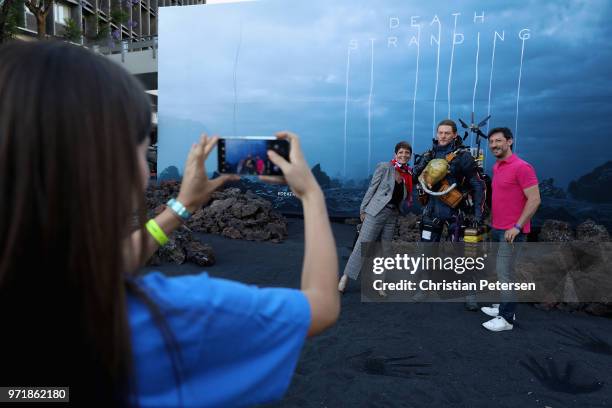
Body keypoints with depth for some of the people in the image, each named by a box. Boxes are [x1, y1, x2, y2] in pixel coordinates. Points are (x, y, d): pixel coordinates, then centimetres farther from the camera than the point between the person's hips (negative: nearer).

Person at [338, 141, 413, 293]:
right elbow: (372, 188, -4)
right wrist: (363, 209, -5)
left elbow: (405, 198, 14)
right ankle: (346, 276, 6)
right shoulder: (384, 167, -4)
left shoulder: (408, 174, 10)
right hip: (376, 211, -5)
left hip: (393, 215, 5)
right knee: (363, 245, -4)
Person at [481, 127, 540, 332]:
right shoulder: (496, 167, 13)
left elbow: (534, 199, -17)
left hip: (512, 231, -8)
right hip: (497, 229, 8)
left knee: (505, 273, -5)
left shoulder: (521, 167, -13)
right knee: (501, 271, 14)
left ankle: (507, 318, 4)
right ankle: (505, 307, 26)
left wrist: (517, 227, -19)